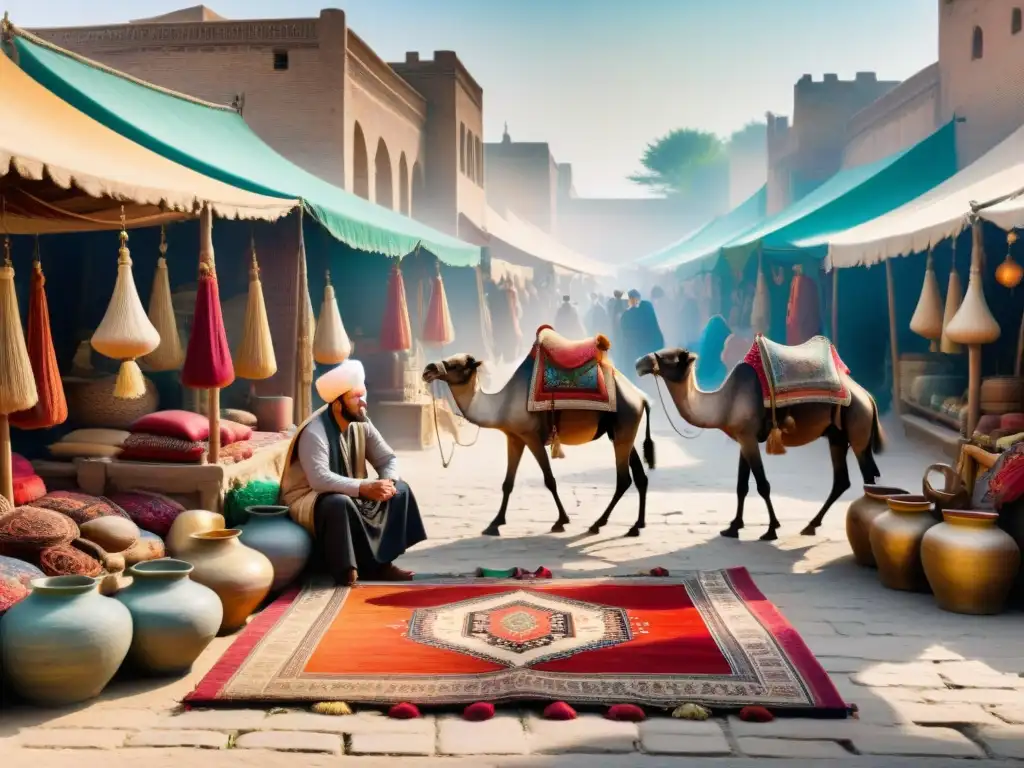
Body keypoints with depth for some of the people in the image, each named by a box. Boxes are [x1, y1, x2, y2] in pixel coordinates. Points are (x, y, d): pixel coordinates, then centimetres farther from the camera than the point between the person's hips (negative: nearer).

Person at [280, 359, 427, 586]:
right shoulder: (314, 432, -24)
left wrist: (388, 481, -21)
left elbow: (388, 459, 1)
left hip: (351, 495, 8)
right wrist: (364, 488, -37)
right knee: (339, 503, -39)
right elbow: (320, 479, -35)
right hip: (309, 498, -8)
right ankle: (346, 570, -23)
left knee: (400, 489, -8)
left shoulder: (362, 424, -1)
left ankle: (382, 562, -7)